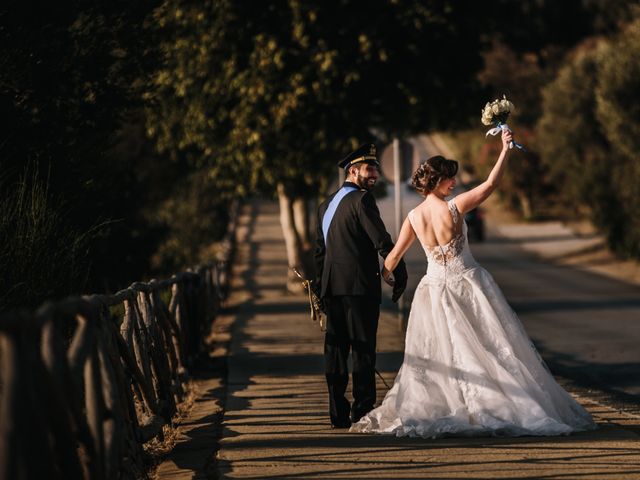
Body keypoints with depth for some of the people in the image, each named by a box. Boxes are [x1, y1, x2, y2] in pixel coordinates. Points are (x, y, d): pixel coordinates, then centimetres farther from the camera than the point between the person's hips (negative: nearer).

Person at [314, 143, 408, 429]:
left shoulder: (327, 205, 18)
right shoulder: (361, 199, -7)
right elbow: (382, 241, -13)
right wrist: (400, 276, -6)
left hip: (332, 287, 8)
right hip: (360, 286, -8)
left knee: (335, 349, 7)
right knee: (363, 350, -5)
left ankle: (338, 415, 7)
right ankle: (362, 413, -6)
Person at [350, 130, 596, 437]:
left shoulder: (414, 217, -2)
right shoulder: (453, 208, -15)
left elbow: (394, 255, 7)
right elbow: (491, 184, -13)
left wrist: (385, 277, 27)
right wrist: (505, 148, -6)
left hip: (434, 288, 4)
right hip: (467, 283, -4)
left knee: (436, 356, 11)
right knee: (491, 347, 3)